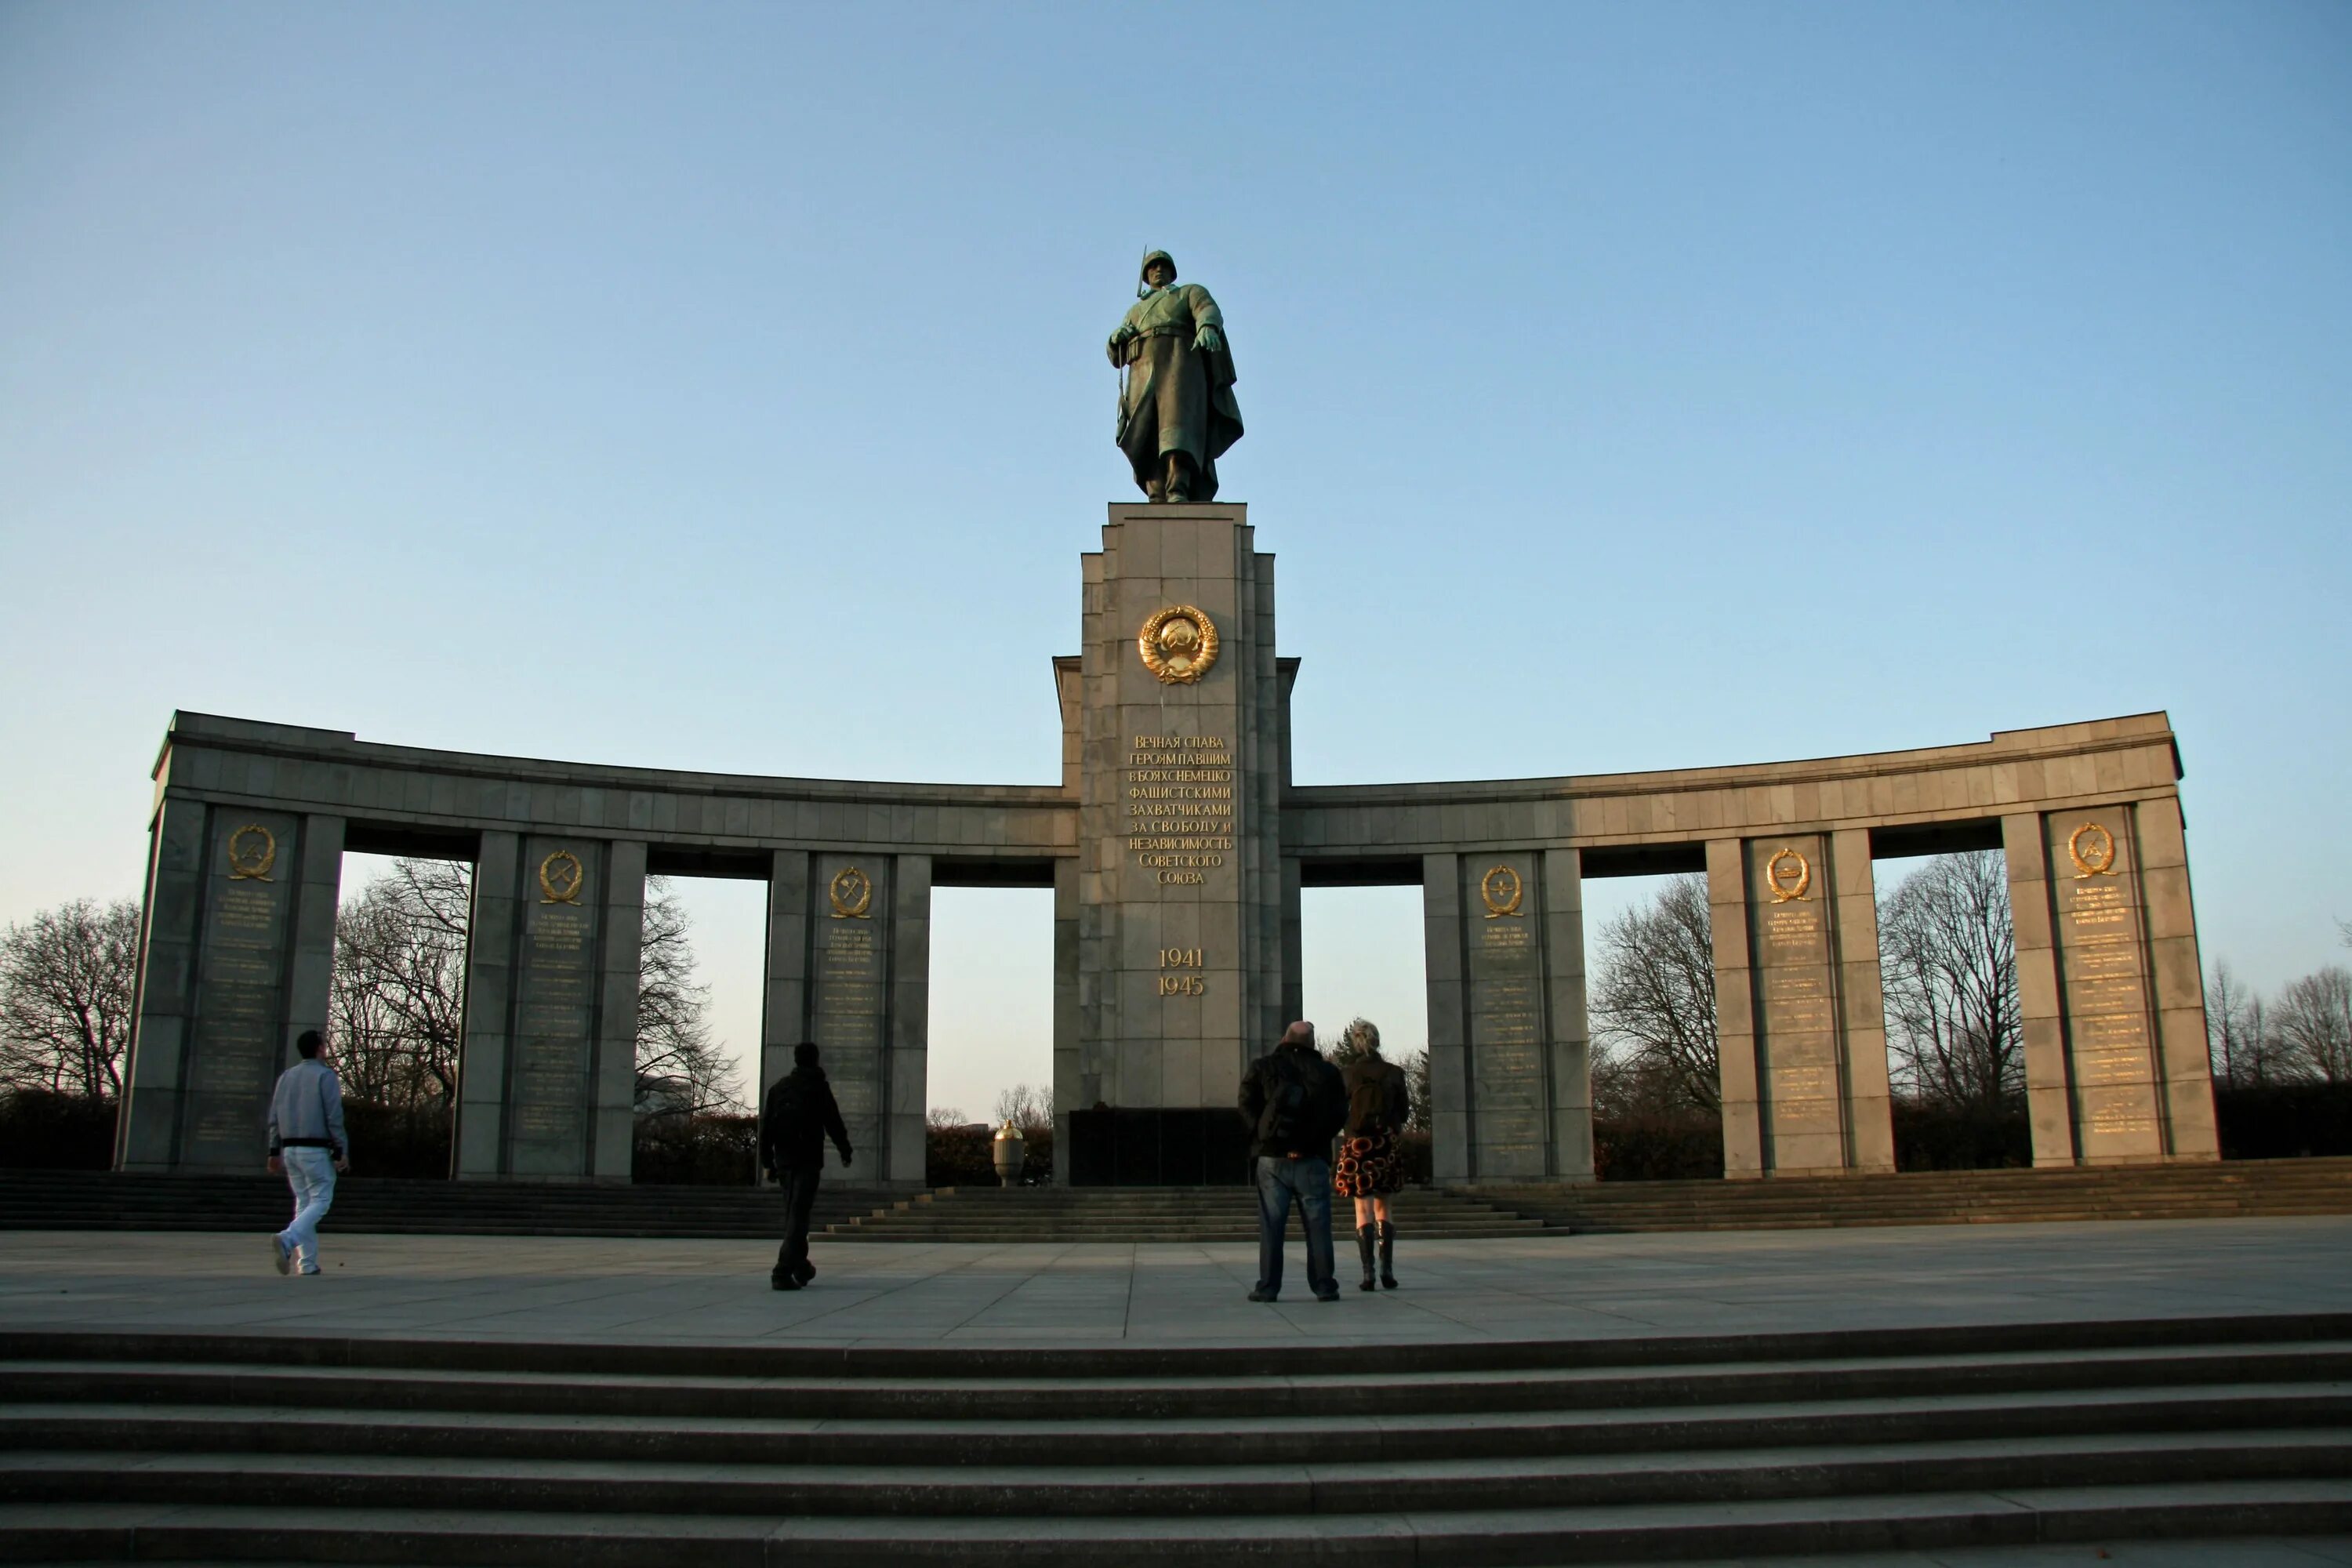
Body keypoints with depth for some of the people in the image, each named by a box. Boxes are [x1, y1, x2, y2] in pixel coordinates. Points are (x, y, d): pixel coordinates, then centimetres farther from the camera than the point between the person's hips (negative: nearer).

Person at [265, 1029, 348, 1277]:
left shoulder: (285, 1076, 13)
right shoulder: (325, 1075, -6)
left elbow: (274, 1117, 12)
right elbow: (334, 1117, -11)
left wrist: (274, 1152, 15)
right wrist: (342, 1151, -9)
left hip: (290, 1149, 7)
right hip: (316, 1149, -7)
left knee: (303, 1203, 11)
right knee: (320, 1201, -3)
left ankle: (308, 1264, 9)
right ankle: (287, 1239, -27)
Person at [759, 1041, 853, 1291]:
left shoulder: (778, 1087, 10)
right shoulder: (819, 1087, -4)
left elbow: (766, 1127, 10)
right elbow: (833, 1123, -5)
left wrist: (768, 1161, 14)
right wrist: (845, 1151, 9)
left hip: (784, 1161, 5)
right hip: (808, 1160, -5)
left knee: (793, 1212, 18)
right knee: (798, 1215, -7)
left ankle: (801, 1266, 27)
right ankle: (783, 1272, -17)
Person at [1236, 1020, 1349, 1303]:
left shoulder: (1261, 1068, 6)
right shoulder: (1328, 1072, 8)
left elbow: (1248, 1107, -1)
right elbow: (1339, 1113, 1)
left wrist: (1263, 1138, 1)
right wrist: (1313, 1140, -1)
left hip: (1272, 1159, 0)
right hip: (1312, 1160, 0)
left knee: (1271, 1225, 2)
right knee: (1317, 1225, 4)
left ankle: (1268, 1287, 0)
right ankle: (1324, 1286, 3)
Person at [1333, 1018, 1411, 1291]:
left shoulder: (1348, 1074, -7)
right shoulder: (1394, 1073, 0)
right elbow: (1405, 1112, 4)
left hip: (1357, 1145, -2)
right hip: (1387, 1145, 2)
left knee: (1363, 1209, 2)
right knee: (1383, 1207, 13)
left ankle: (1368, 1272, -4)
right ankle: (1387, 1268, 6)